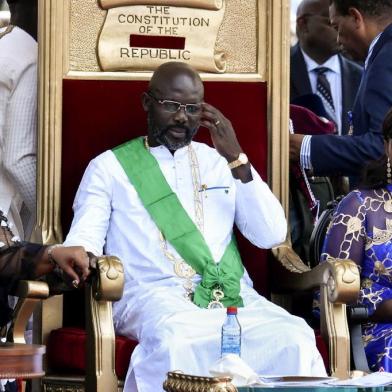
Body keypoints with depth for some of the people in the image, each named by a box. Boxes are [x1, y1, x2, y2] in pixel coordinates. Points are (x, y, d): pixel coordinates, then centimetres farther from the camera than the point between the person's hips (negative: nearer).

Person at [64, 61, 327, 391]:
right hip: (153, 294, -3)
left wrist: (237, 160, 1)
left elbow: (271, 236, 11)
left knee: (293, 338, -30)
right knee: (174, 340, -40)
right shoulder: (110, 167, 15)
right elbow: (83, 240, 3)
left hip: (233, 296, 3)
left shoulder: (219, 162, 22)